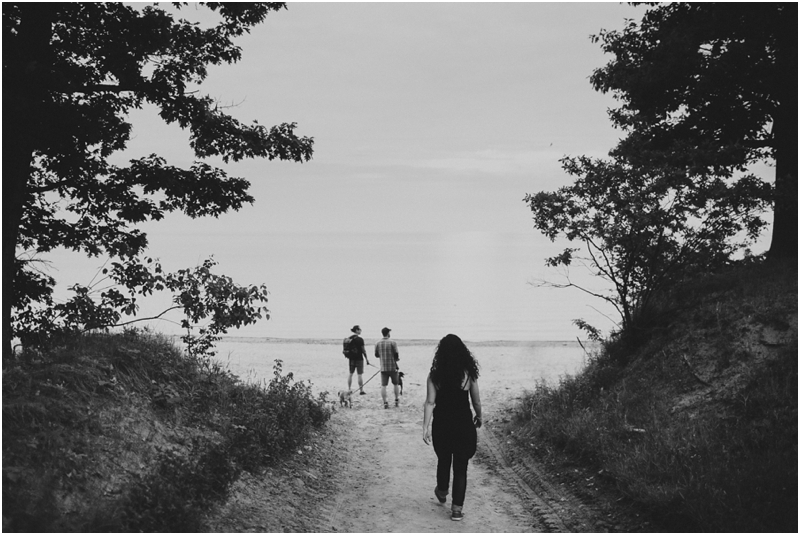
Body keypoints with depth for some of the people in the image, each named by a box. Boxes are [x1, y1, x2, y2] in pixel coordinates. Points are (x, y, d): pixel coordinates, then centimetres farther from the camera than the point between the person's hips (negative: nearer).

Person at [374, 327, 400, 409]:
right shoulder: (392, 342, -10)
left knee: (383, 385, 3)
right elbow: (396, 354, -10)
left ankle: (385, 403, -1)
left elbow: (376, 355, 9)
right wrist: (397, 358, 11)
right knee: (396, 384, 15)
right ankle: (397, 401, 20)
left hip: (383, 367, 2)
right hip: (393, 366, -2)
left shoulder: (378, 343, 1)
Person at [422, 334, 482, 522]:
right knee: (460, 467, 7)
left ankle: (442, 492, 47)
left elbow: (430, 402, -10)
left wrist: (425, 427, -8)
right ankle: (457, 508, 5)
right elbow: (476, 402, 0)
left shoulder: (435, 375, -7)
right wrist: (478, 418, 19)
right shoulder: (468, 373, -9)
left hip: (442, 425, 1)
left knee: (443, 460, 24)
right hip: (463, 424, -1)